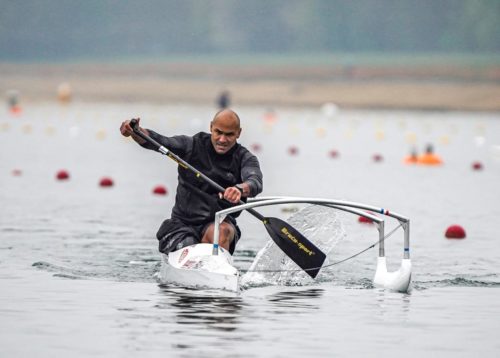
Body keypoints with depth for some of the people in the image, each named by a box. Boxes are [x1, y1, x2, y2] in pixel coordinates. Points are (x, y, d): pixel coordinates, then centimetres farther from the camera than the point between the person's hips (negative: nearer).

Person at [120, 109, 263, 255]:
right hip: (182, 223, 1)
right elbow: (159, 142, -14)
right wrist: (136, 132, -37)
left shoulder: (244, 158, -1)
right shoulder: (193, 145, 1)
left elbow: (255, 182, -22)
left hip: (219, 222, 0)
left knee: (222, 231, -35)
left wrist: (240, 189, -48)